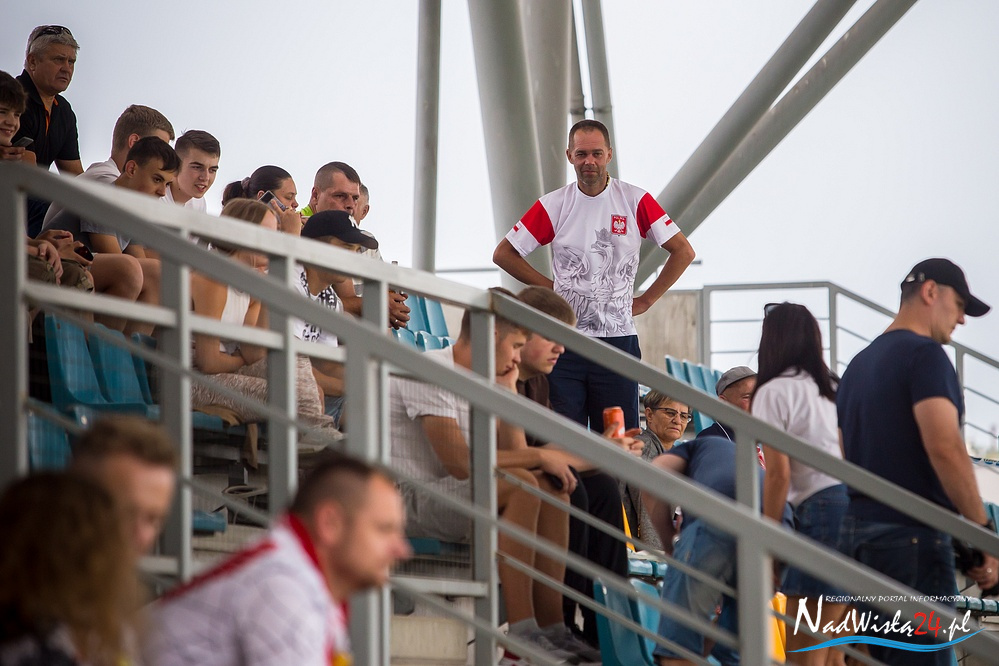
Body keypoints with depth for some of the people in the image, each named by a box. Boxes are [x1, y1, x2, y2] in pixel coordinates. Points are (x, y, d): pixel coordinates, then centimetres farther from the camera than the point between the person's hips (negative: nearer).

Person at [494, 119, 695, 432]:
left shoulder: (636, 201, 0)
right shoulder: (553, 205, 2)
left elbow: (683, 252, 5)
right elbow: (503, 254, 9)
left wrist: (645, 301, 2)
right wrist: (549, 289, 3)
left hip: (618, 338, 0)